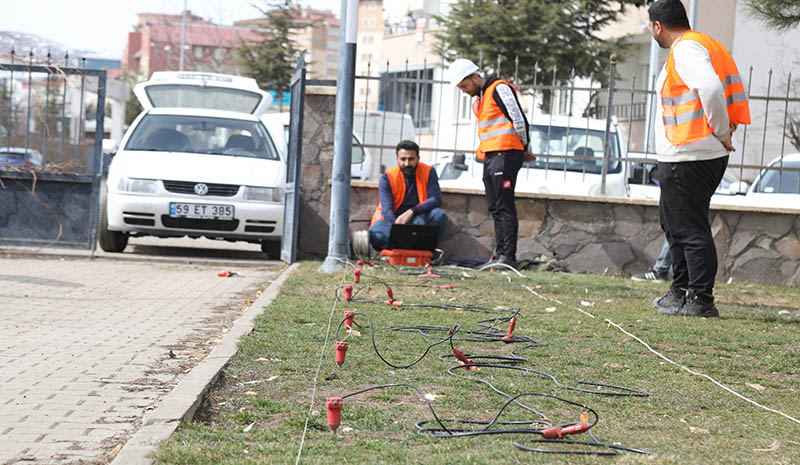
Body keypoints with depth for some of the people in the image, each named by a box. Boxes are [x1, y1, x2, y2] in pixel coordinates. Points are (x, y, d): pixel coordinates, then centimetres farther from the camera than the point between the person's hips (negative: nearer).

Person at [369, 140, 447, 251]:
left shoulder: (428, 172, -3)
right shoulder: (387, 178, -7)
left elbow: (436, 200, -14)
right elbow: (387, 209, -18)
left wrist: (412, 212, -30)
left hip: (418, 218, 2)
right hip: (391, 219, -2)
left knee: (439, 214, -29)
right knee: (375, 235, -34)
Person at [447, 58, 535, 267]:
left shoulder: (500, 89, -7)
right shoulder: (479, 100, 22)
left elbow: (519, 119, -11)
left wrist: (524, 148, 0)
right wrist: (521, 151, 16)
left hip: (506, 155, -10)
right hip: (490, 157, 10)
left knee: (504, 206, -12)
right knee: (495, 208, 8)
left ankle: (508, 255, -13)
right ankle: (499, 253, 10)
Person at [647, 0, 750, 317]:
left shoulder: (685, 49, -13)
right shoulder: (705, 44, 18)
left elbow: (711, 89, -29)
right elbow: (736, 90, 21)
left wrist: (721, 131, -18)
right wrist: (727, 128, 13)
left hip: (687, 158, -11)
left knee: (691, 229, -7)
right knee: (674, 223, 21)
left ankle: (700, 300, -6)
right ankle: (680, 291, 30)